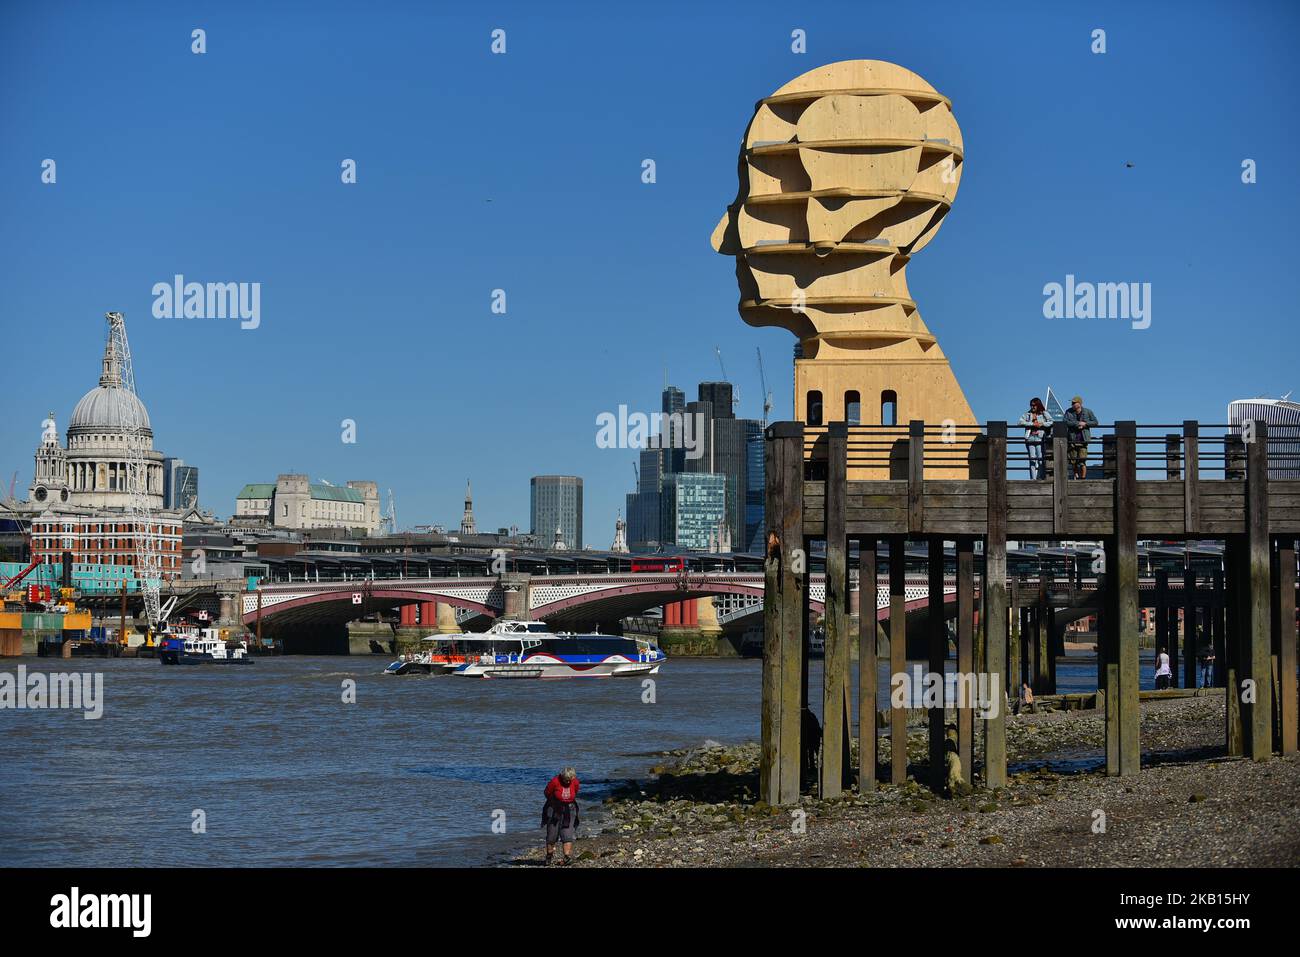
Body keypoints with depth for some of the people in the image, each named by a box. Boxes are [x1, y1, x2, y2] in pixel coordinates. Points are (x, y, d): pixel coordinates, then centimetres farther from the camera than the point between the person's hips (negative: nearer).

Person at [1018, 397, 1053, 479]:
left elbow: (1051, 422, 2)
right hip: (1030, 440, 2)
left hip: (1040, 439, -2)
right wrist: (1033, 424, -8)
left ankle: (1041, 478, -6)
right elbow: (1021, 422, 0)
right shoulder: (1028, 414, 15)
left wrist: (1042, 424, -10)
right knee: (1032, 460, -2)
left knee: (1041, 459, -7)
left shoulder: (1044, 413, 10)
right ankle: (1033, 478, -3)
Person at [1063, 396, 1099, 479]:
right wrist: (1078, 423, -16)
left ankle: (1083, 478, -3)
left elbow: (1095, 422, 4)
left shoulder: (1087, 412, 4)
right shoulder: (1068, 412, 5)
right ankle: (1076, 477, 24)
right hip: (1072, 440, 2)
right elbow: (1066, 422, -10)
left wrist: (1085, 424, -10)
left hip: (1083, 440, -2)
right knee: (1073, 461, 6)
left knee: (1082, 462, -10)